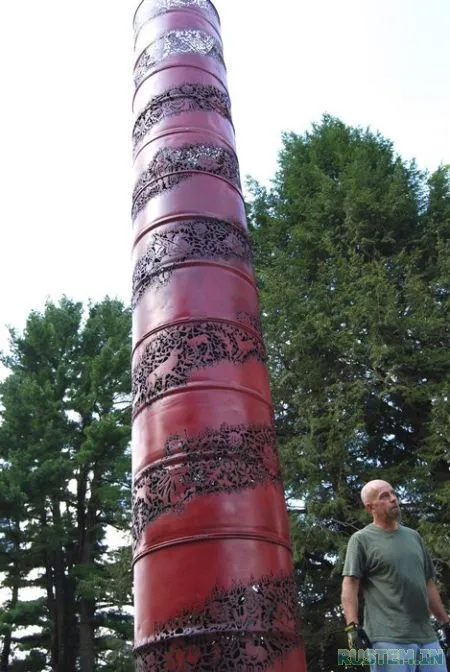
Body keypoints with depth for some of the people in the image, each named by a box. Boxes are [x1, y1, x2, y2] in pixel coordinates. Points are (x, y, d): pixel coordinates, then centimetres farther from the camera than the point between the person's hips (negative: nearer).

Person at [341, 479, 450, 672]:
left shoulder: (413, 536, 19)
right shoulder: (361, 539, 0)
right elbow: (350, 585, -7)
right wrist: (353, 626, -18)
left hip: (427, 637, 6)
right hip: (388, 638, -6)